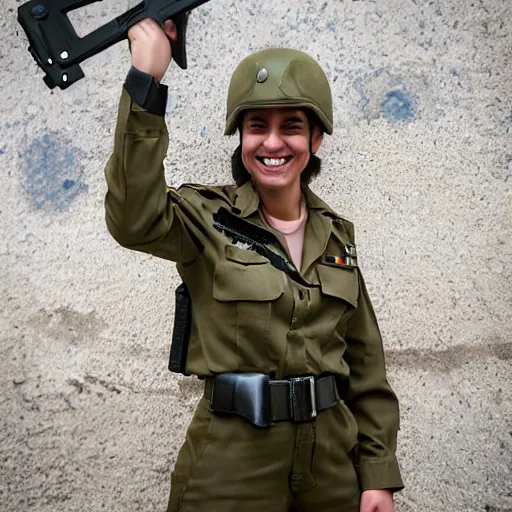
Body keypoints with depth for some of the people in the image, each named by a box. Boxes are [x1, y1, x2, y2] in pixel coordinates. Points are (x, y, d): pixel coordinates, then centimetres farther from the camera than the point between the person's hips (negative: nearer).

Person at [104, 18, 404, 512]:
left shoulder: (335, 233, 4)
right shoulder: (208, 217, -7)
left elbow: (364, 360, 6)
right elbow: (135, 218, -30)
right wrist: (146, 80, -33)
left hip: (332, 450, 4)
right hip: (233, 454, -4)